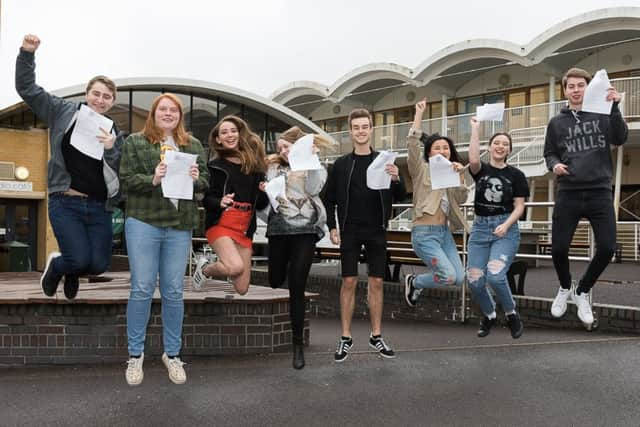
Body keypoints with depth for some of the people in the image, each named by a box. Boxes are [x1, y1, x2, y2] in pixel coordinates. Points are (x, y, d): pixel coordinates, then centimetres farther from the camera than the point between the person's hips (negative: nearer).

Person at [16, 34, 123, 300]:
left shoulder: (113, 132, 8)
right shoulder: (63, 112, 4)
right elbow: (26, 88, 4)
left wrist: (111, 149, -15)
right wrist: (27, 53, -7)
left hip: (99, 207, 3)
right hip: (65, 203, -2)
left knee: (99, 264, -3)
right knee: (79, 259, -14)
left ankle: (71, 271, 35)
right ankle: (55, 265, 25)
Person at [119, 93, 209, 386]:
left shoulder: (193, 145, 14)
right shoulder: (135, 142, 5)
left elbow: (205, 181, 11)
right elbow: (126, 178, -3)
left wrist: (196, 179, -11)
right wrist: (152, 179, -19)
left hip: (180, 226, 3)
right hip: (143, 222, -2)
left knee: (174, 292, 7)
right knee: (142, 290, -1)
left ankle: (172, 354, 20)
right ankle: (135, 354, 14)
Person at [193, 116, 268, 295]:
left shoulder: (254, 164, 10)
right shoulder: (215, 166, 1)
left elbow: (260, 205, 13)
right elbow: (206, 199, -4)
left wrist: (264, 192, -7)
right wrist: (220, 202, -24)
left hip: (245, 228, 4)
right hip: (220, 224, -4)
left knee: (242, 289, 1)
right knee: (236, 267, -30)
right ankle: (205, 268, 5)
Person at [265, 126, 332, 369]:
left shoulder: (316, 169, 9)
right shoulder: (274, 169, 16)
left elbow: (313, 189, -11)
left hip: (305, 230, -3)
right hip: (278, 230, 3)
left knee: (297, 287, -6)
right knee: (275, 281, 10)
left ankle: (298, 344, 4)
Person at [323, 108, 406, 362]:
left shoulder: (384, 161, 4)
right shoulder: (341, 164, 3)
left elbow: (399, 197, 3)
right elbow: (329, 199, 6)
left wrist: (396, 179, -16)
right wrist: (332, 227, -3)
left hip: (377, 231, 1)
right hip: (349, 231, -1)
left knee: (376, 283, 6)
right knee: (349, 282, 0)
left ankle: (376, 336, 18)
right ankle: (346, 338, 9)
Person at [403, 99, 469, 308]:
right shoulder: (422, 170, -2)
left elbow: (460, 200, 4)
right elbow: (412, 144, -18)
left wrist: (460, 176, -10)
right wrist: (419, 114, -18)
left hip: (444, 232, 7)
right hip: (425, 233, -7)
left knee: (459, 278, 0)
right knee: (448, 276, -18)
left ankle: (428, 274, 28)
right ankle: (413, 282, 10)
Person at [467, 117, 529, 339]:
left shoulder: (516, 175, 3)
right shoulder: (481, 170, 6)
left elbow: (519, 206, 1)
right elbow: (473, 159, -18)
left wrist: (506, 225, -16)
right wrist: (475, 129, -13)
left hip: (505, 229, -2)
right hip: (480, 228, 2)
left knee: (495, 276, -22)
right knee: (474, 281, -3)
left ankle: (512, 314, 6)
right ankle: (489, 315, 27)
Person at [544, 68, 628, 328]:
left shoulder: (602, 115, 5)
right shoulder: (556, 122, 8)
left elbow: (620, 138, -10)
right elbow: (549, 154, 13)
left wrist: (614, 107, -22)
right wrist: (554, 165, -9)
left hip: (599, 193, 0)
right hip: (568, 194, 0)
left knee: (607, 248, -4)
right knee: (558, 248, -3)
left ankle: (582, 291, 22)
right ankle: (565, 287, 28)